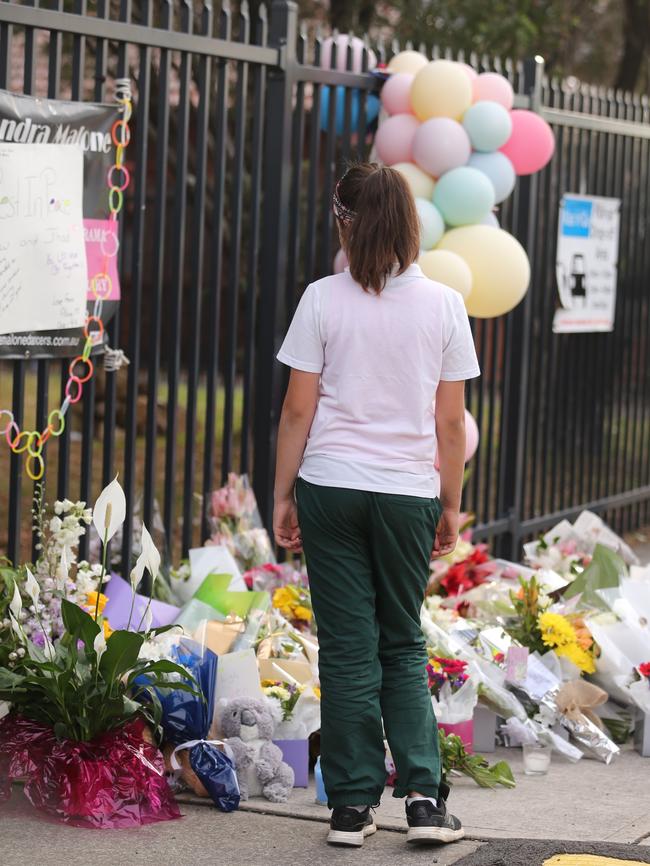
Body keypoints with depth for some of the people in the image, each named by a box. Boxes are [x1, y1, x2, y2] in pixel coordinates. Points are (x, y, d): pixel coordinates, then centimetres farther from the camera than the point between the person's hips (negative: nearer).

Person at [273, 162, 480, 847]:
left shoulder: (323, 300, -5)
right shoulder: (442, 305, 0)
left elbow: (298, 411, -4)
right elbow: (450, 422, 2)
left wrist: (282, 496, 5)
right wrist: (450, 506, 12)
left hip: (330, 486, -1)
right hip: (409, 492, 1)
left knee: (347, 649, 6)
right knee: (403, 646, 15)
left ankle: (352, 805, 9)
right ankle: (423, 795, 5)